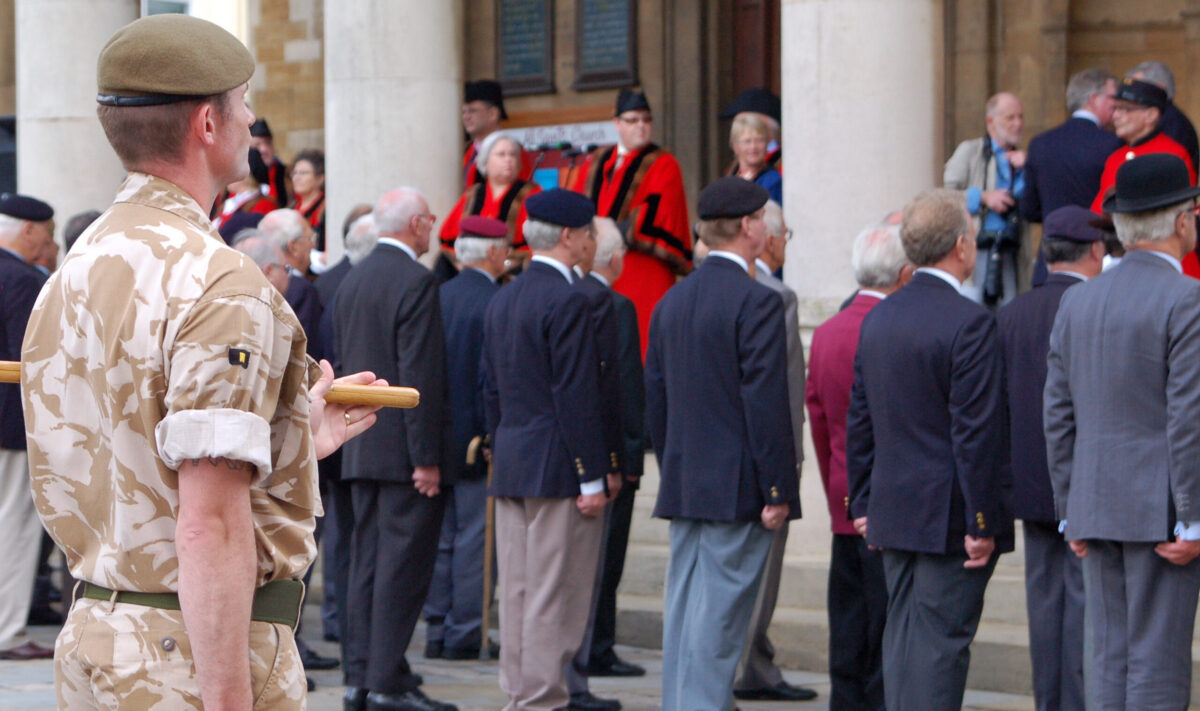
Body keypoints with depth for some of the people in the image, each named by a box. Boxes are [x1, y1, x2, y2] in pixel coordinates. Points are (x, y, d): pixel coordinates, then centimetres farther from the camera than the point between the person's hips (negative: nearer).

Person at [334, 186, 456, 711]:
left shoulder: (351, 281, 12)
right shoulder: (415, 282, -14)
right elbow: (420, 374, -18)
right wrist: (427, 457, -17)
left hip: (360, 447, 8)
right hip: (402, 447, -8)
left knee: (368, 563, 11)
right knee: (402, 565, -5)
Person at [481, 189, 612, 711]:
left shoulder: (502, 300, 12)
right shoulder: (567, 301, -14)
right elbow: (576, 395, -17)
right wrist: (593, 477, -15)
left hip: (511, 466, 8)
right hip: (557, 467, -8)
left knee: (516, 589, 11)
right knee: (554, 596, -5)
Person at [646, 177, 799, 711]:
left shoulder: (672, 301, 11)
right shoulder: (757, 302, -13)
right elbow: (766, 402, -16)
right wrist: (778, 490, -13)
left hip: (683, 484, 7)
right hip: (736, 487, -7)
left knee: (683, 608, 10)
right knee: (720, 616, -6)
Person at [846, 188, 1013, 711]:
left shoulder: (877, 319, 7)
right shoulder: (970, 323, -16)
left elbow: (859, 420, 12)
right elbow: (977, 432, -18)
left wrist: (862, 504, 18)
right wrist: (981, 522, -14)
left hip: (893, 511, 7)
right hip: (949, 515, -7)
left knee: (902, 633, 12)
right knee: (941, 638, -4)